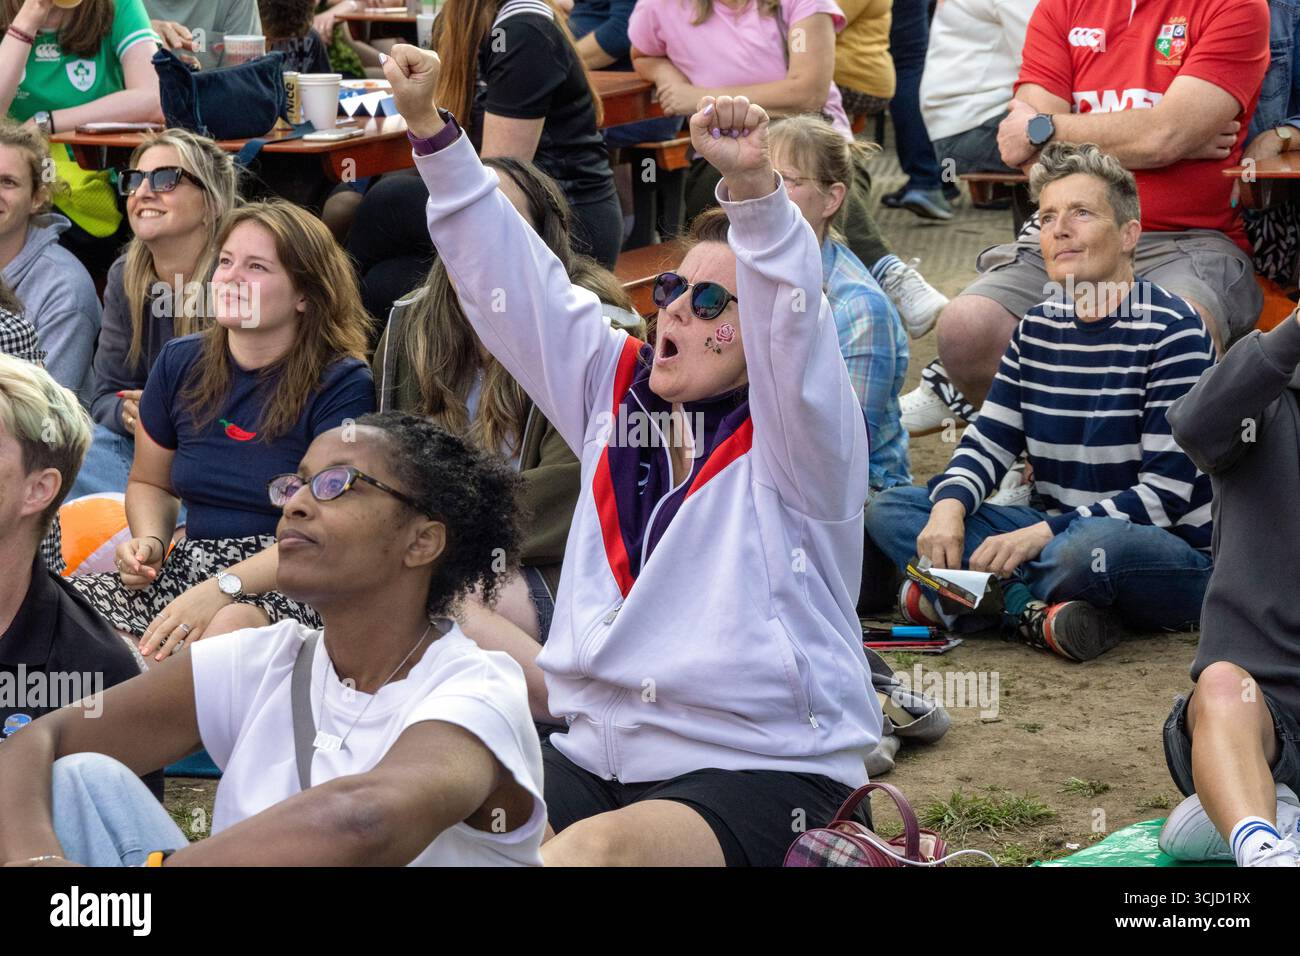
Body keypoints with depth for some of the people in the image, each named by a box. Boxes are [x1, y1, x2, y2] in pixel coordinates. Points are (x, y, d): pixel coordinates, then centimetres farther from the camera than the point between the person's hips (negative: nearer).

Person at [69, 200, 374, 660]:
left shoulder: (341, 385, -7)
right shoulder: (180, 363, 12)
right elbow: (149, 482, 26)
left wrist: (222, 588, -27)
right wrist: (149, 542, 2)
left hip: (290, 587, -5)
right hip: (187, 568, 5)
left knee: (231, 625, -41)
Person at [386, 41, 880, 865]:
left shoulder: (798, 439, -5)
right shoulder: (618, 392, 12)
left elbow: (791, 320, -25)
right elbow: (517, 280, 9)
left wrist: (753, 185, -41)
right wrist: (430, 129, 2)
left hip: (755, 772, -6)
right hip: (590, 753, 6)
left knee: (597, 852, -34)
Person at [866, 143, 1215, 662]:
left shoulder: (1170, 329, -11)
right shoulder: (1038, 327, 9)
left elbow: (1165, 492, -17)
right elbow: (988, 440, 9)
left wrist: (1040, 535, -25)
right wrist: (949, 507, -15)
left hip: (1175, 554, -7)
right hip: (1059, 532, 7)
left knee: (1096, 544, -42)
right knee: (889, 508, -4)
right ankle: (1035, 612, -21)